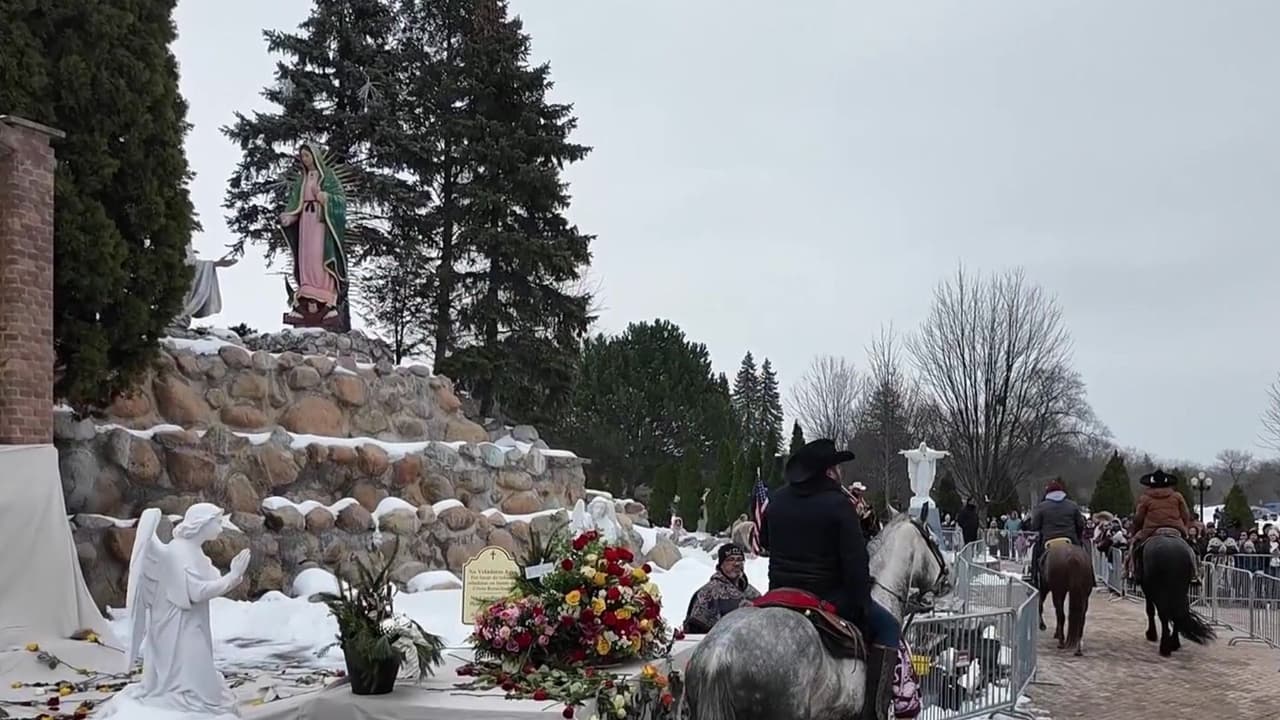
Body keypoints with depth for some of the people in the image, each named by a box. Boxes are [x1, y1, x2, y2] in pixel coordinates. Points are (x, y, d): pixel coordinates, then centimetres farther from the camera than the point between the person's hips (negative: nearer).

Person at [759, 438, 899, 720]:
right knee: (887, 626, 7)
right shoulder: (839, 504, -14)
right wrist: (862, 605, -9)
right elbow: (855, 561, -15)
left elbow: (764, 541, 22)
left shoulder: (778, 499, 5)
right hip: (827, 596, -6)